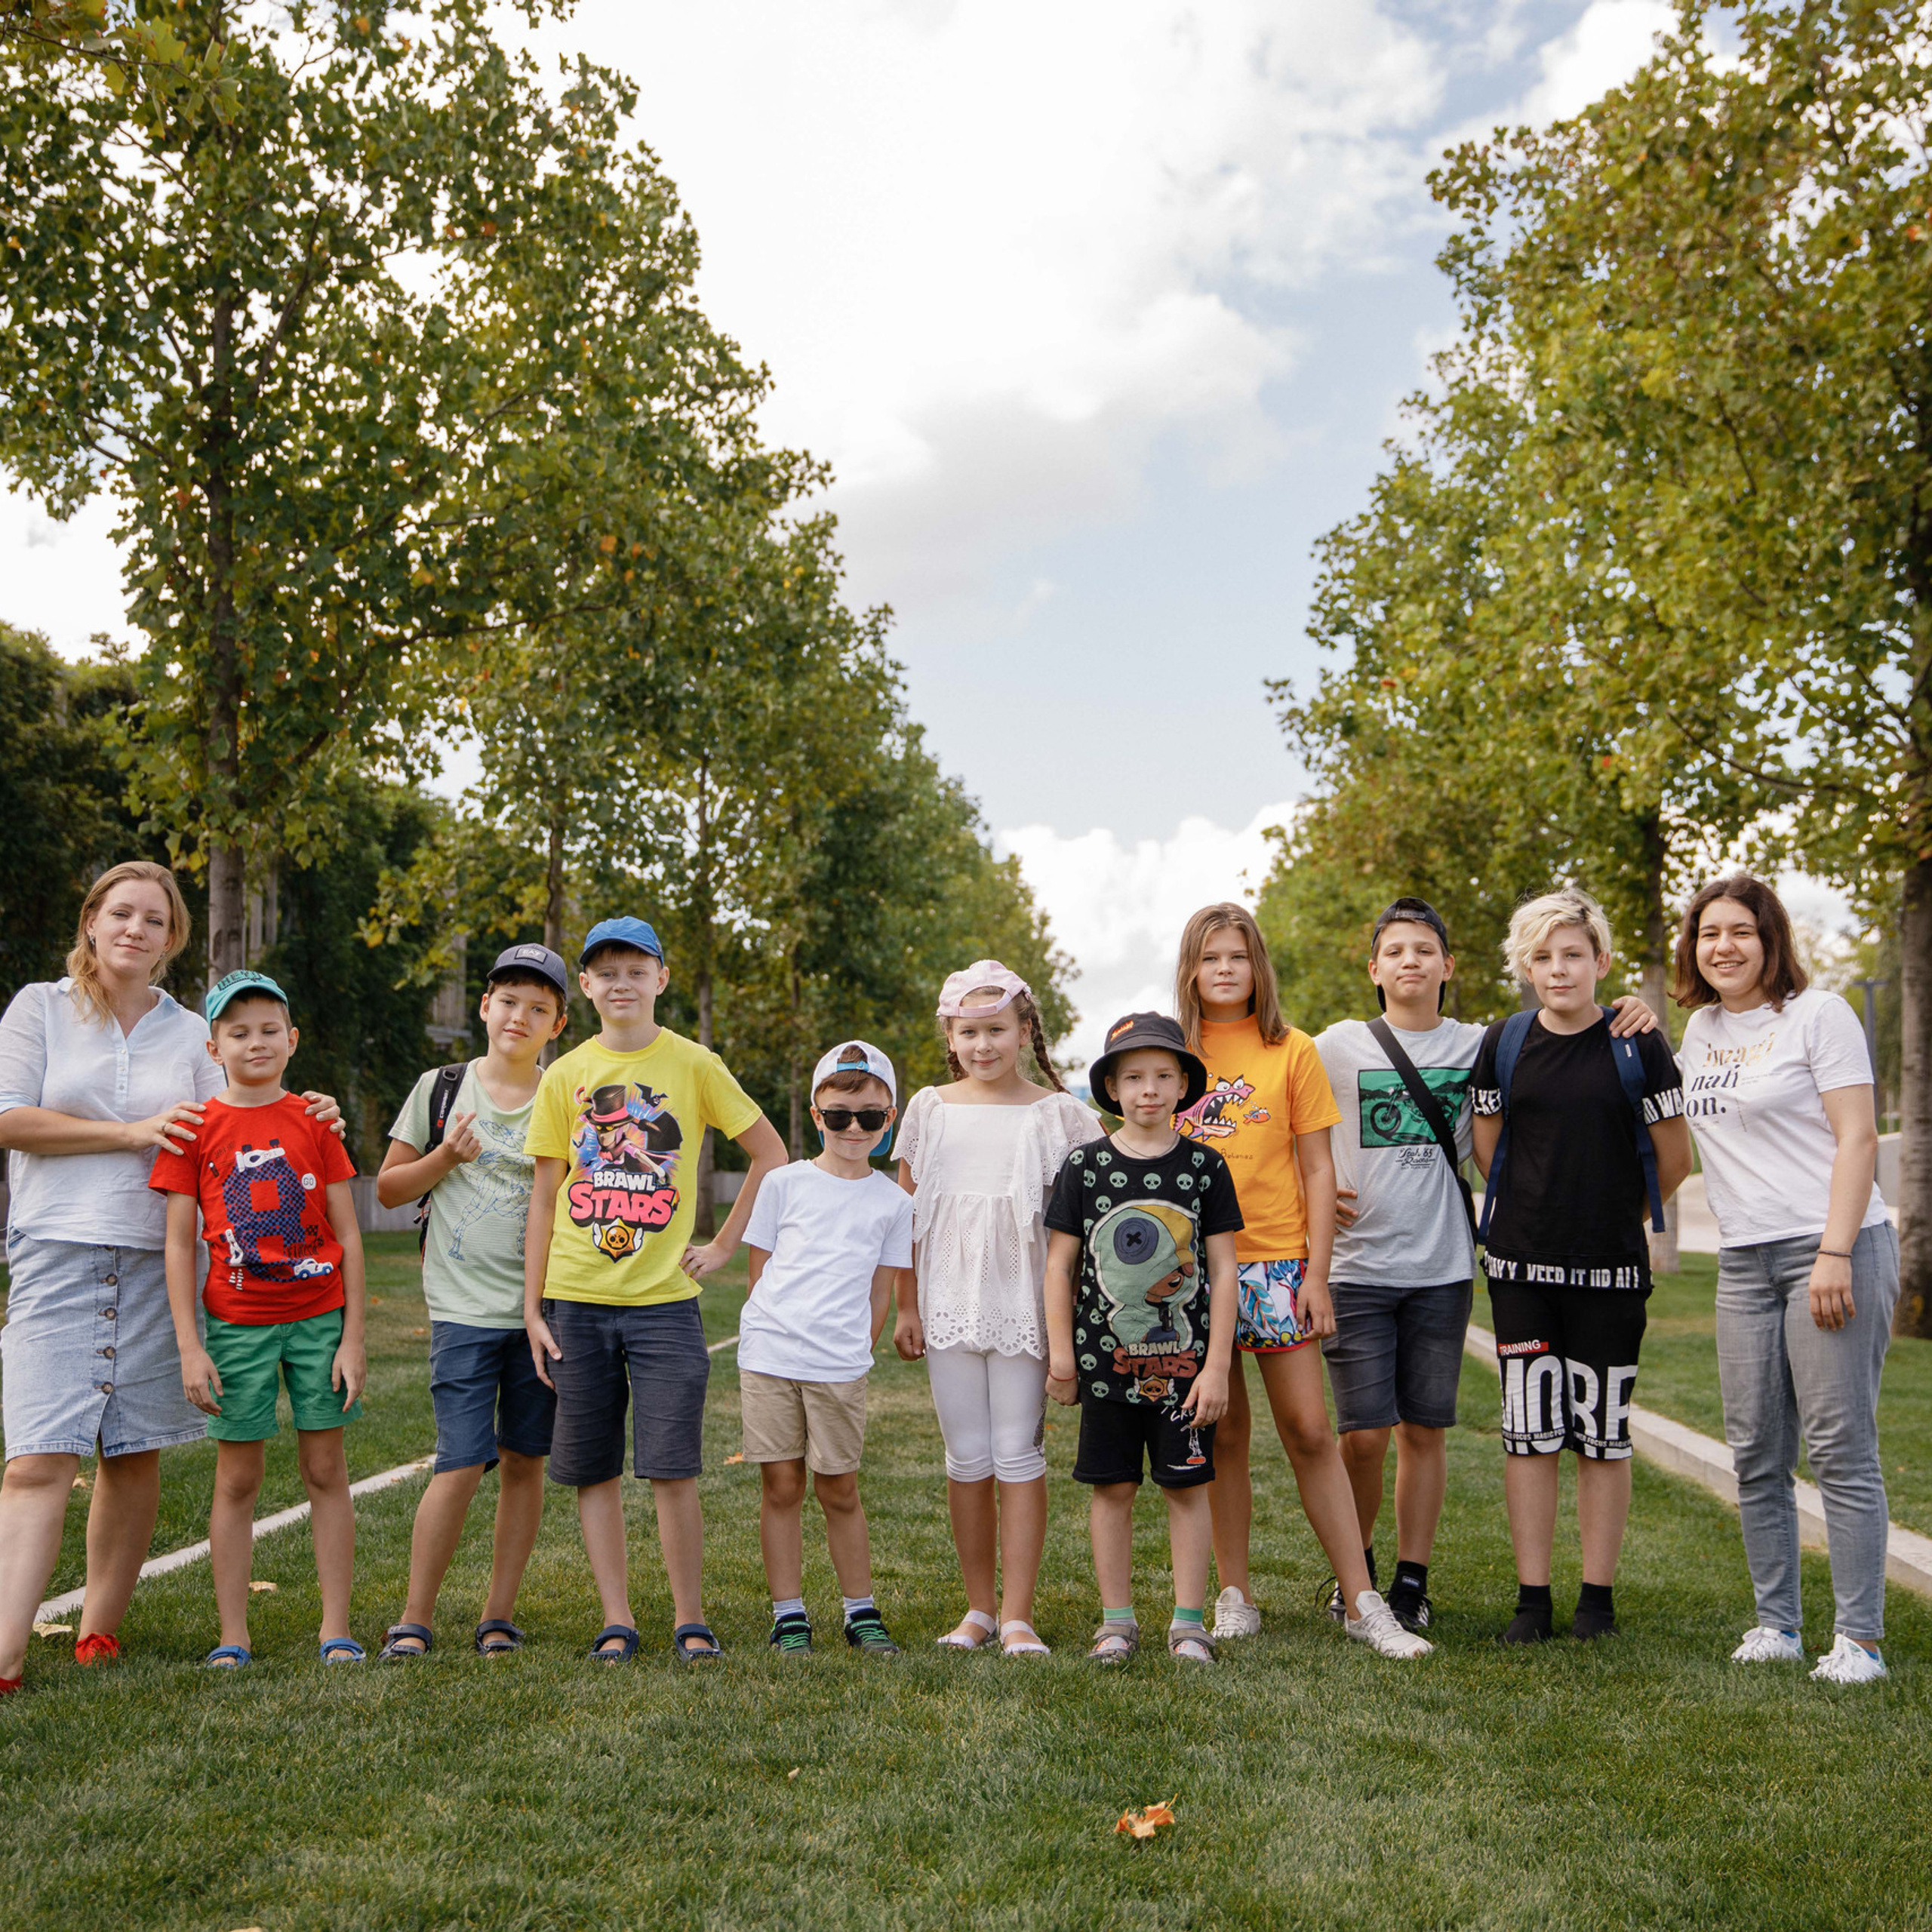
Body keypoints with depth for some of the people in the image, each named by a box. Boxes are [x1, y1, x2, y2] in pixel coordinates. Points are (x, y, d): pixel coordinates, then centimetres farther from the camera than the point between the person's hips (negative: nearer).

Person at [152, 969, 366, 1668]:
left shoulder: (315, 1121, 3)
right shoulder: (196, 1129, 0)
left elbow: (347, 1235, 3)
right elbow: (180, 1244, -1)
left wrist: (353, 1336, -2)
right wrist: (190, 1347, -7)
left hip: (319, 1318, 1)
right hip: (236, 1324, -1)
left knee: (325, 1469, 4)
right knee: (237, 1478, 4)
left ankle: (335, 1629, 11)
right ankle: (232, 1638, 13)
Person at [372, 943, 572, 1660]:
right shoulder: (440, 1089, 5)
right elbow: (387, 1188, 9)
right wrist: (445, 1157, -7)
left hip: (543, 1306, 2)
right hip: (464, 1308, -2)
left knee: (524, 1461, 6)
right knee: (462, 1463, -9)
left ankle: (499, 1615, 17)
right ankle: (415, 1618, 4)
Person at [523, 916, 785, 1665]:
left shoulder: (694, 1065, 1)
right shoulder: (564, 1077, 6)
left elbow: (770, 1153, 7)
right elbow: (544, 1197, 8)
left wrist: (724, 1244, 2)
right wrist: (532, 1306, 4)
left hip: (663, 1300, -2)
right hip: (576, 1301, 2)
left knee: (672, 1469, -5)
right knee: (593, 1470, 6)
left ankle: (689, 1621, 9)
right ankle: (617, 1621, 17)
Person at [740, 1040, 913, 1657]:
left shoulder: (892, 1202, 7)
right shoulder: (785, 1184, 5)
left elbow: (881, 1290, 10)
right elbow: (760, 1272, 9)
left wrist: (856, 1351, 5)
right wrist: (775, 1330, 4)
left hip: (840, 1367, 0)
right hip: (767, 1356, 0)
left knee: (839, 1490, 6)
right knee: (781, 1486, 4)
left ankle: (861, 1611, 20)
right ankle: (789, 1614, 15)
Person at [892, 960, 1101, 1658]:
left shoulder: (1055, 1113, 0)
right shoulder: (931, 1110, 7)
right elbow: (907, 1215, 10)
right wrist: (906, 1306, 7)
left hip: (1023, 1304, -2)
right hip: (950, 1305, 2)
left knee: (1019, 1455, -2)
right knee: (966, 1459, 7)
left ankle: (1017, 1615, 5)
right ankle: (978, 1608, 18)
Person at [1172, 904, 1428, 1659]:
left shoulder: (1292, 1052, 3)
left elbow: (1317, 1169, 3)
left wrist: (1317, 1271, -4)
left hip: (1276, 1258, -1)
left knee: (1309, 1431, -2)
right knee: (1223, 1435, 7)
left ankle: (1360, 1601, 5)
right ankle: (1235, 1596, 17)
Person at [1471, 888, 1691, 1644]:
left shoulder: (1637, 1045, -5)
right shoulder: (1504, 1042, 2)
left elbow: (1676, 1158, 4)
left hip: (1611, 1269, -2)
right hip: (1521, 1264, 2)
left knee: (1602, 1430, 4)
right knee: (1529, 1429, 3)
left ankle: (1598, 1597, 16)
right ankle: (1532, 1597, 12)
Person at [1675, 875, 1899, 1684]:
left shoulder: (1818, 1013, -4)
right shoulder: (1701, 1026, 16)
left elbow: (1857, 1137, -9)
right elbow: (1683, 1121, 34)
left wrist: (1835, 1253, -17)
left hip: (1834, 1248, -6)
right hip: (1744, 1261, 6)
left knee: (1840, 1450, -5)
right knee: (1755, 1456, 7)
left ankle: (1860, 1639, 2)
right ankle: (1776, 1624, 18)